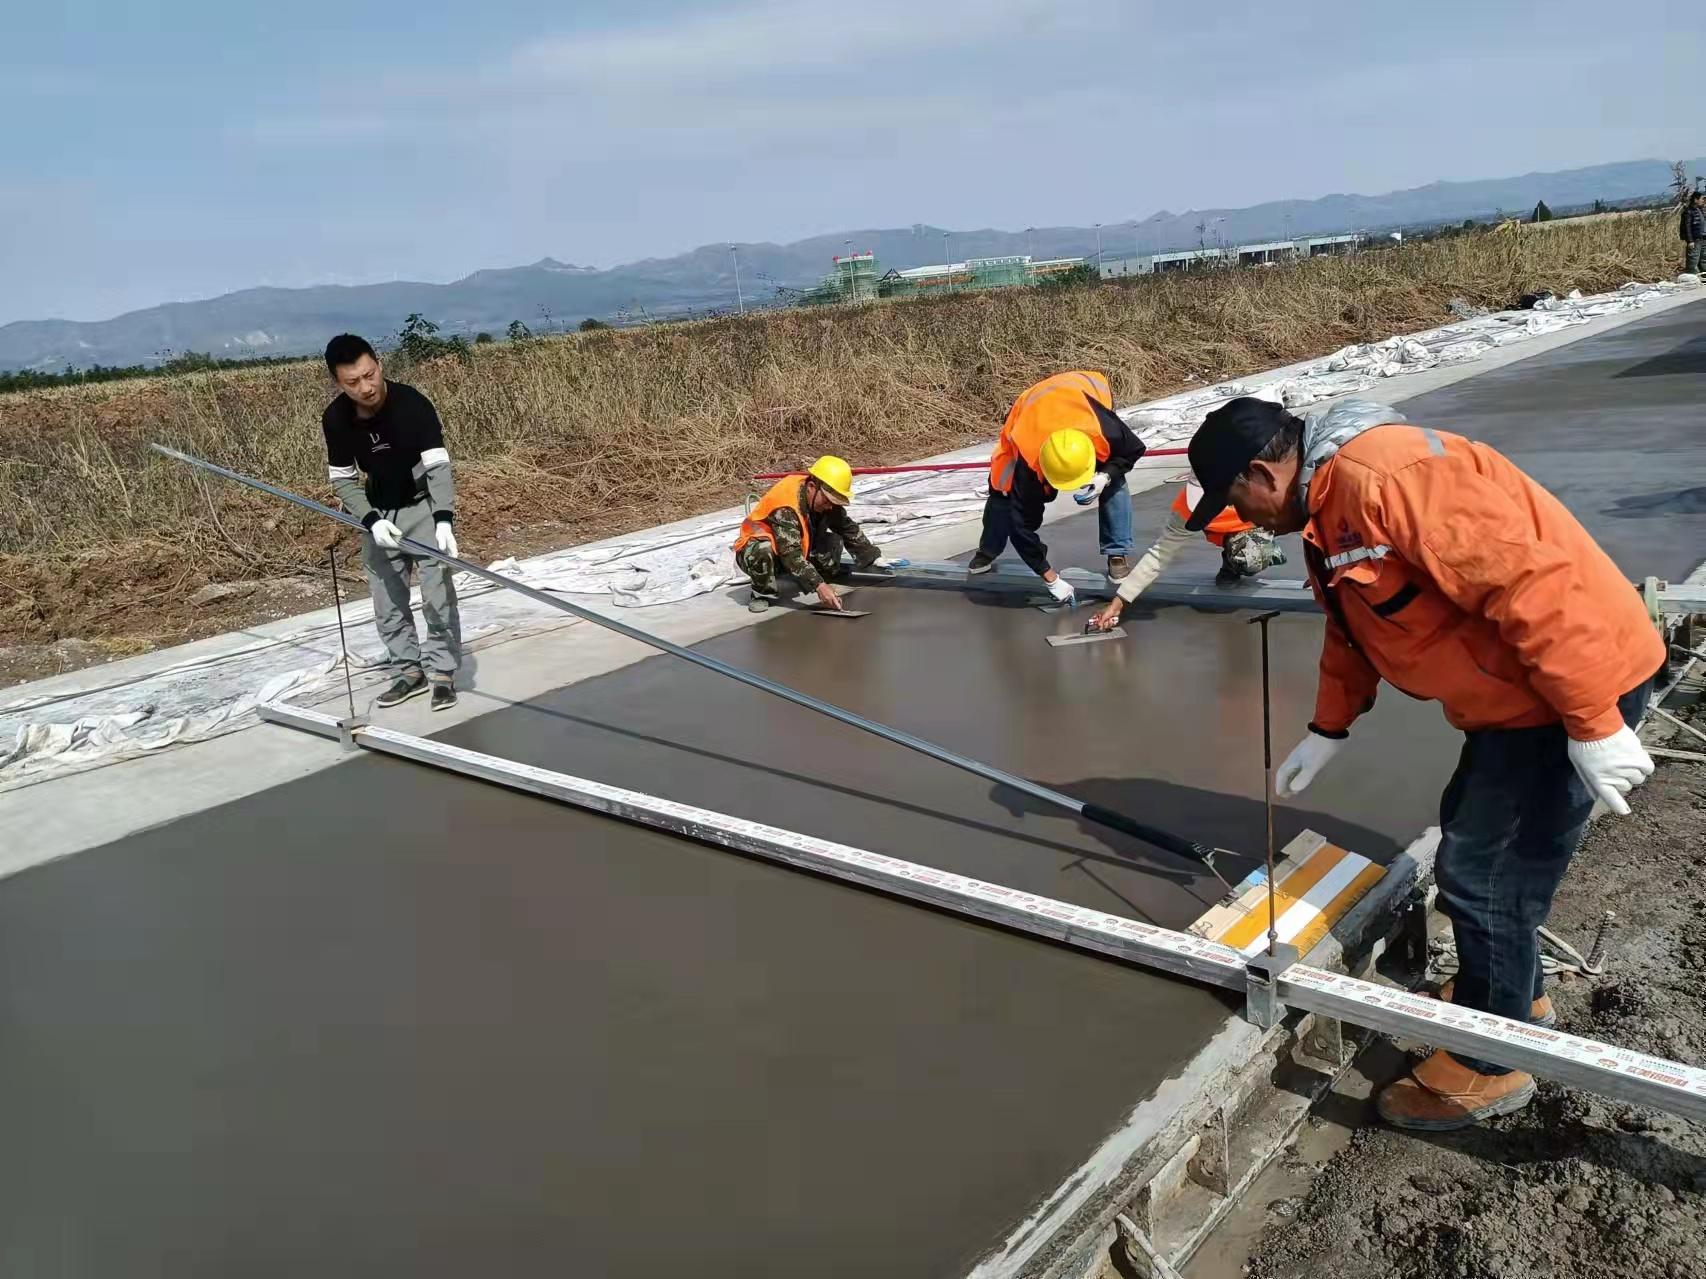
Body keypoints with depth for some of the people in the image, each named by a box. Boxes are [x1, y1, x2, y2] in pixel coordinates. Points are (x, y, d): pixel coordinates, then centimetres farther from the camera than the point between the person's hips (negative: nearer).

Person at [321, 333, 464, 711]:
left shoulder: (412, 404, -26)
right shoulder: (335, 419, -14)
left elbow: (437, 466, -31)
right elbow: (343, 479, -6)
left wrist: (444, 520, -44)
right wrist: (371, 520, -23)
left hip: (423, 506, -4)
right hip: (378, 513, 4)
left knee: (437, 593, -8)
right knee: (387, 600, 7)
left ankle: (442, 673, 2)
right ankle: (411, 671, 21)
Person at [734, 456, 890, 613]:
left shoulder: (826, 498, -11)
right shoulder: (785, 506, -35)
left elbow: (849, 530, 0)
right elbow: (791, 554, -41)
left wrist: (874, 558, -6)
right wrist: (818, 586, -48)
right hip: (754, 553, -7)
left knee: (834, 541, -12)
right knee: (763, 550, -42)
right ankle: (763, 593, -15)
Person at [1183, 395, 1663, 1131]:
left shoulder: (1384, 476, -27)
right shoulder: (1329, 506, 9)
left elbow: (1528, 581, -31)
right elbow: (1352, 630, 22)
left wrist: (1593, 726, -27)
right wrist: (1327, 731, 25)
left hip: (1577, 687, -10)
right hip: (1517, 691, 11)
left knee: (1485, 874, -2)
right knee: (1469, 832, 23)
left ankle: (1489, 1065, 17)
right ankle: (1517, 998, 43)